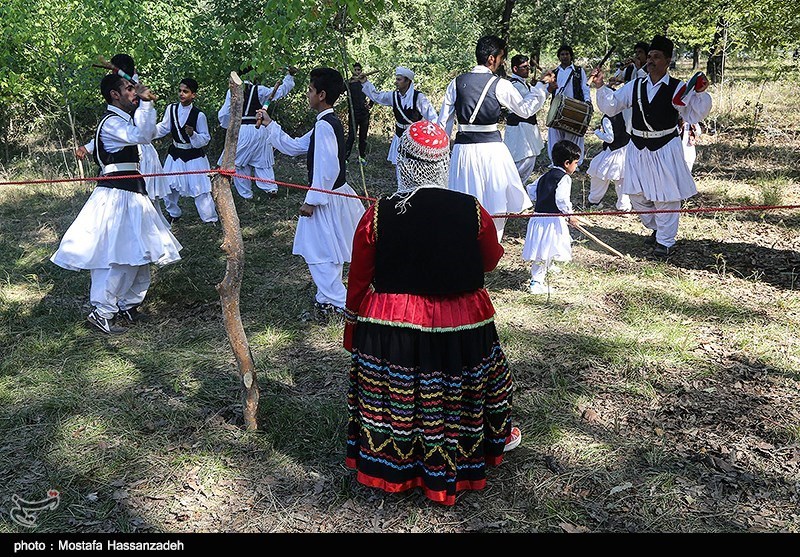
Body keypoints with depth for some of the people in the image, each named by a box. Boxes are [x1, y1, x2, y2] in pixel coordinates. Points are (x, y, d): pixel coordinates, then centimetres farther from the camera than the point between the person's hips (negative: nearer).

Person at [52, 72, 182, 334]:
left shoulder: (124, 119, 17)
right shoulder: (111, 123, -14)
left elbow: (149, 134, 26)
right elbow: (141, 135, -29)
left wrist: (144, 102, 15)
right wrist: (145, 103, -18)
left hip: (132, 192, 10)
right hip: (116, 194, -10)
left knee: (139, 253, 14)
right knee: (118, 255, -12)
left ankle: (128, 304, 24)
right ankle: (102, 312, -7)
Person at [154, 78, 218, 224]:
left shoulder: (199, 115, -15)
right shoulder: (171, 109, -3)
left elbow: (206, 138, -9)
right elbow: (163, 128, 8)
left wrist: (193, 134, -27)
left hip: (194, 156, -5)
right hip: (175, 154, 5)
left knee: (199, 188, -3)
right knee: (169, 186, 12)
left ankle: (211, 218, 11)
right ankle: (173, 213, 35)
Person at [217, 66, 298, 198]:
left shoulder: (232, 91, -4)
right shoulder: (259, 90, -3)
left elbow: (224, 114, 1)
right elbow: (281, 91, 6)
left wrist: (227, 126, 21)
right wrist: (289, 75, 15)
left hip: (241, 130, -2)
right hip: (259, 130, 2)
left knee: (239, 163, 11)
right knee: (262, 161, 16)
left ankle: (246, 193, 15)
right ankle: (271, 187, 10)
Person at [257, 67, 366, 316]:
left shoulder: (324, 125, -21)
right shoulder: (331, 122, 11)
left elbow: (327, 169, -26)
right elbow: (294, 146, 16)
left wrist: (312, 201, -21)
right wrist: (270, 124, 16)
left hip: (326, 198, -10)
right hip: (335, 194, 10)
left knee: (320, 252, 2)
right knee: (328, 251, 20)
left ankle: (336, 303, 11)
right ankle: (330, 296, 34)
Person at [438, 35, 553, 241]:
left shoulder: (457, 83, 4)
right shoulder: (500, 85, -5)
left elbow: (444, 121, 5)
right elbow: (525, 109, 8)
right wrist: (542, 85, 18)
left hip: (463, 149, 4)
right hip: (491, 148, -3)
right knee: (496, 205, 9)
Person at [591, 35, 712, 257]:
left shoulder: (678, 88, -6)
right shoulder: (634, 86, 4)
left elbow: (693, 116, -8)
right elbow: (610, 107, 5)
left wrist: (700, 93, -22)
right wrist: (600, 87, -9)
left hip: (665, 148, -4)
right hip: (638, 147, 5)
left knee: (665, 196, 3)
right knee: (637, 194, 13)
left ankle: (665, 241, 17)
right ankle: (656, 228, 36)